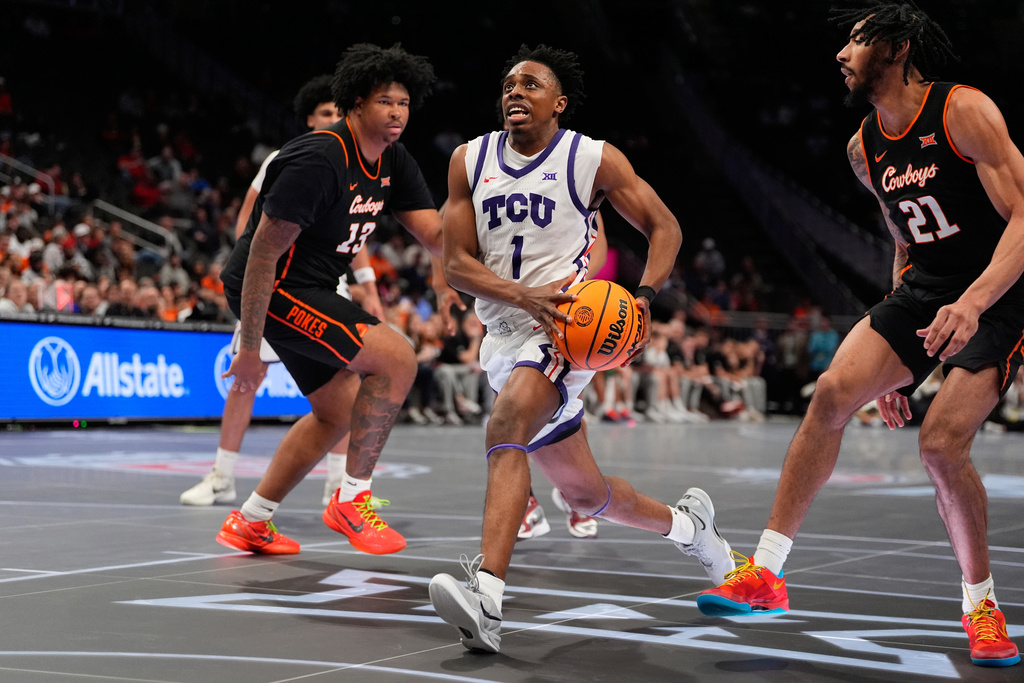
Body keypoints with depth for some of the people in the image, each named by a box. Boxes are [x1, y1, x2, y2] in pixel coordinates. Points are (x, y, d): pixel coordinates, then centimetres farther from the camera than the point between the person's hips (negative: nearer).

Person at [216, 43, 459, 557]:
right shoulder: (319, 160, -23)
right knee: (396, 357, -19)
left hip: (310, 293, 10)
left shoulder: (393, 161, 5)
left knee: (338, 414, 18)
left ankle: (249, 523, 26)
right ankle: (351, 500, -9)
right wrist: (249, 349, -23)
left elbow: (435, 231, 0)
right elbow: (263, 253, -23)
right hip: (273, 290, -10)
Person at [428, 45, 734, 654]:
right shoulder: (471, 161, 6)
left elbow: (665, 227, 4)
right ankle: (687, 523, 44)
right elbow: (457, 264, 0)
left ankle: (486, 596, -44)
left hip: (566, 329, -6)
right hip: (505, 335, 6)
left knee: (506, 430, -33)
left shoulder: (594, 159, -3)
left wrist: (644, 300, -15)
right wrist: (525, 296, -18)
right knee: (585, 493, 16)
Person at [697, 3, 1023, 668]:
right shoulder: (865, 148, 9)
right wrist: (892, 355, 19)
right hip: (926, 288, 6)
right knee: (834, 391, -15)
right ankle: (766, 572, -12)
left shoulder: (964, 110, -15)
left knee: (942, 443, -20)